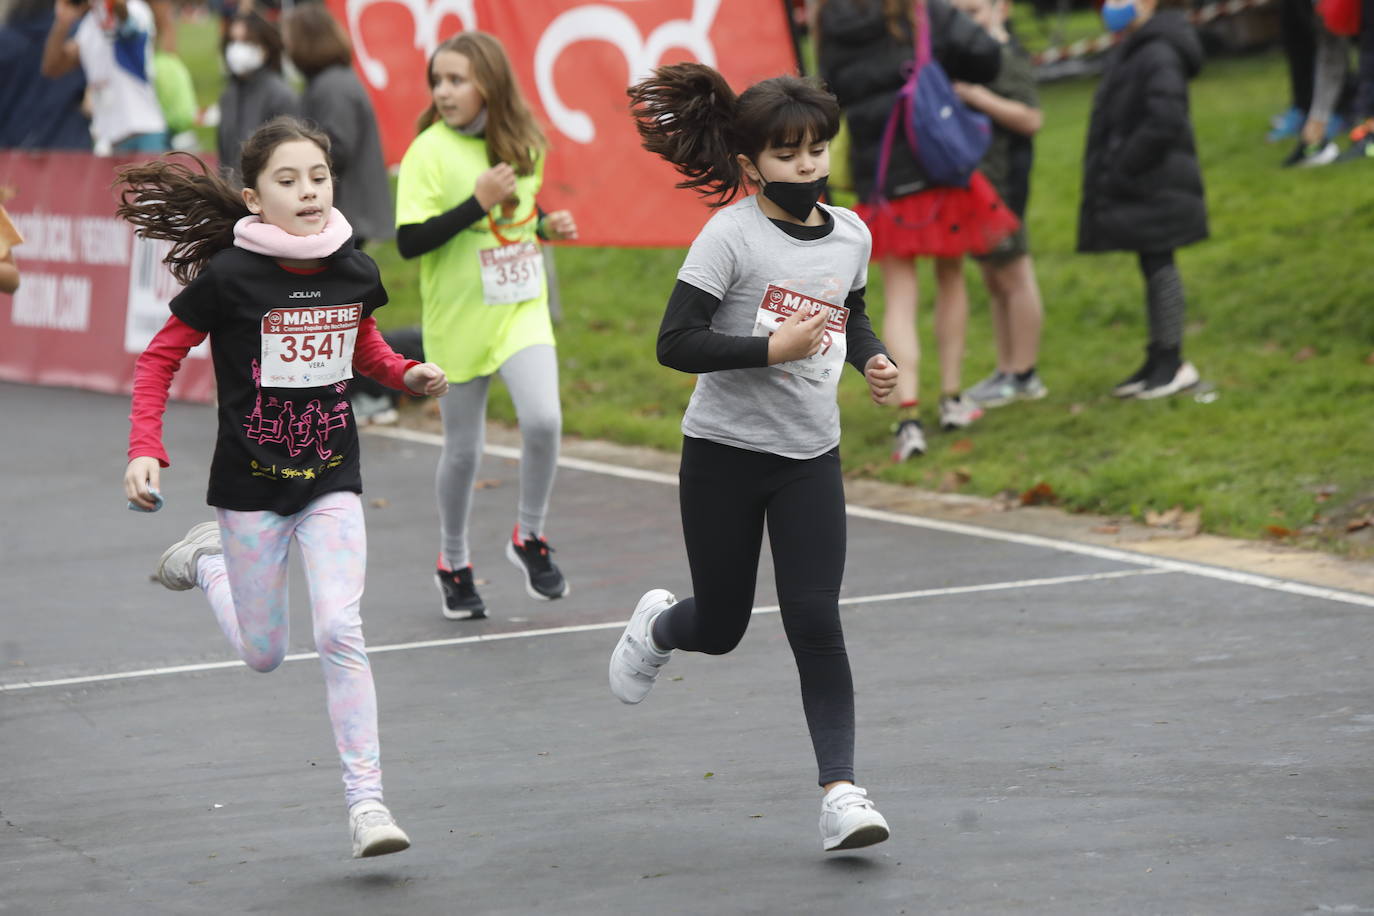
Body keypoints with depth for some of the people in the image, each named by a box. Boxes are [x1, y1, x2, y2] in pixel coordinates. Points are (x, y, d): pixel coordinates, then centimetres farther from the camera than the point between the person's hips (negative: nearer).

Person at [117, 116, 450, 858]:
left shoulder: (355, 271, -4)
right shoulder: (230, 277, -16)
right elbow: (160, 358, -5)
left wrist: (407, 374, -2)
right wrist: (145, 449, -15)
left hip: (332, 482, 2)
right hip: (251, 483, -2)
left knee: (340, 632, -14)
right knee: (263, 654, 10)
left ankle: (365, 799, -8)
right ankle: (208, 558, 40)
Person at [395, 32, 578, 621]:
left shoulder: (526, 145, 3)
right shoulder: (429, 152, -11)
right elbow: (409, 241, -19)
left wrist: (549, 226, 0)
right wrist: (479, 202, -25)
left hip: (521, 309, 3)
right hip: (458, 321, -2)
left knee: (543, 418, -19)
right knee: (462, 449, 7)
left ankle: (529, 537, 4)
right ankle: (453, 561, 30)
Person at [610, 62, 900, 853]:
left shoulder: (850, 234, 3)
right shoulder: (732, 236, -14)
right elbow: (676, 343, -18)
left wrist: (872, 358, 2)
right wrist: (772, 348, -27)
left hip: (811, 458, 3)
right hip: (724, 452, -3)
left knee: (815, 620, -9)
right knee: (720, 628, 9)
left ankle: (841, 791, -8)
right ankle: (659, 625, 46)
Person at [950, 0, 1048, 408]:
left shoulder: (1008, 59, -13)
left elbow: (1031, 119, -22)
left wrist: (975, 96, -26)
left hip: (1000, 180, -10)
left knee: (1013, 277, -5)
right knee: (994, 282, 13)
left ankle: (1023, 376, -1)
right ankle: (1006, 371, 19)